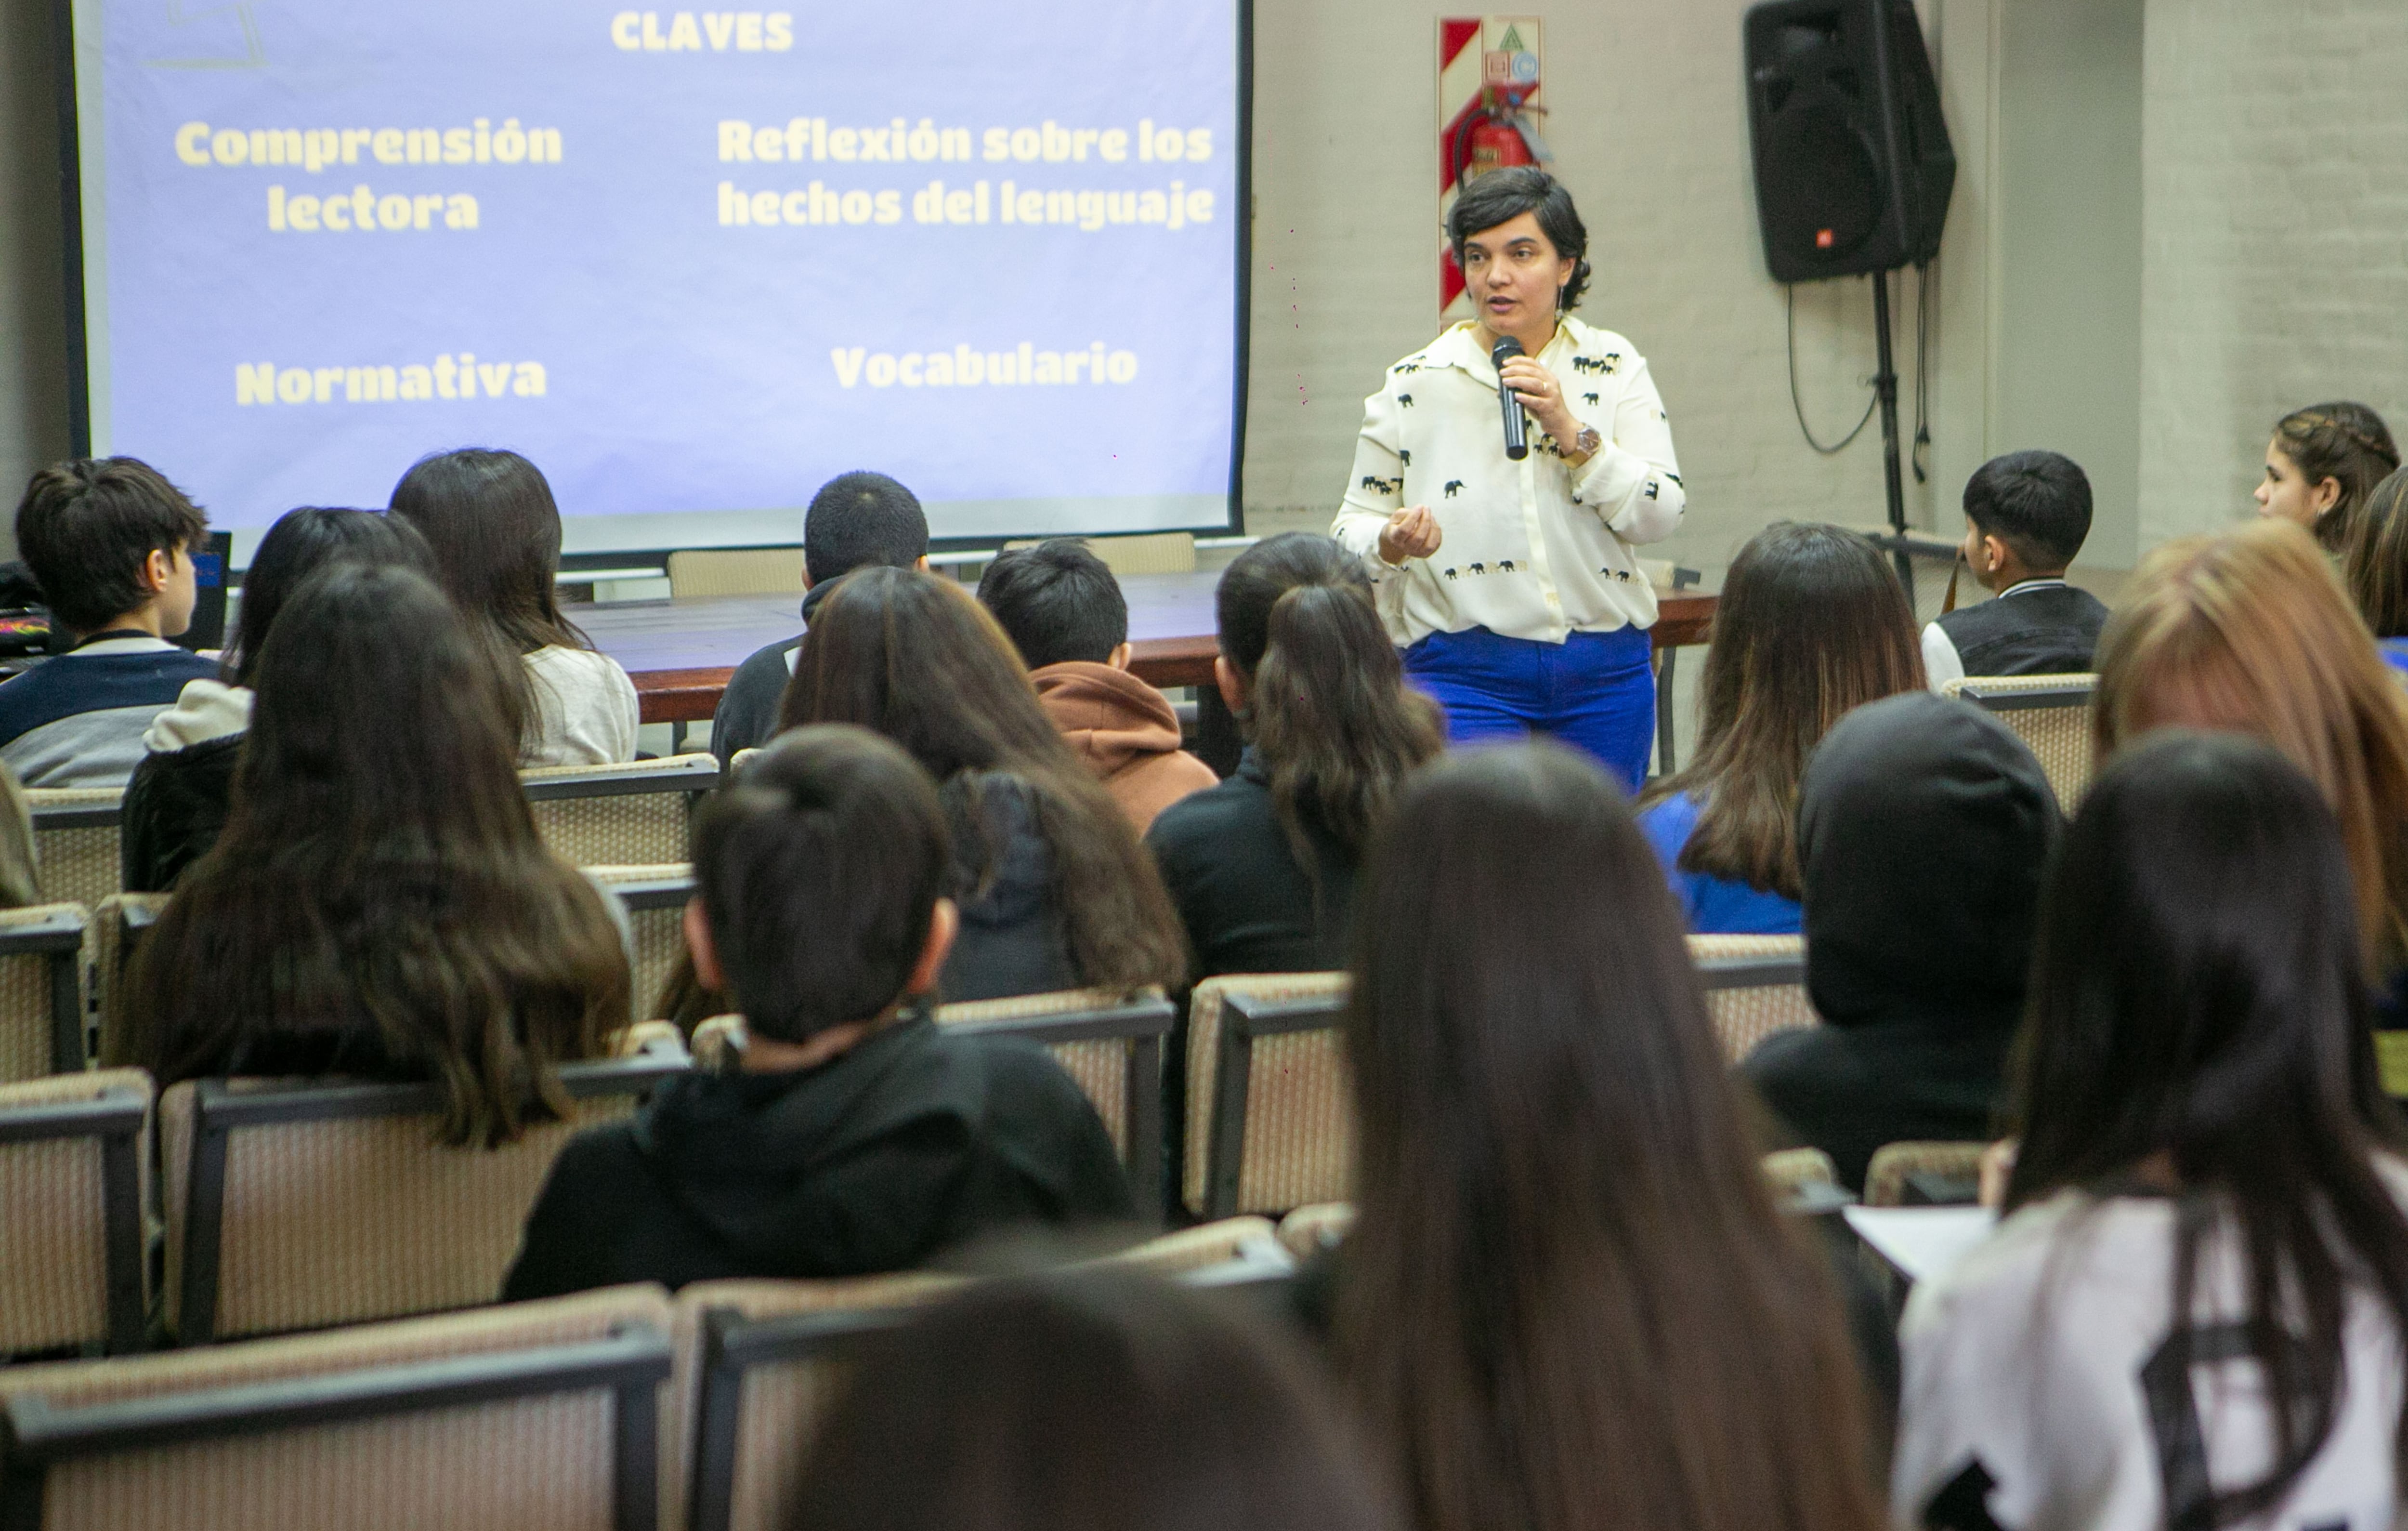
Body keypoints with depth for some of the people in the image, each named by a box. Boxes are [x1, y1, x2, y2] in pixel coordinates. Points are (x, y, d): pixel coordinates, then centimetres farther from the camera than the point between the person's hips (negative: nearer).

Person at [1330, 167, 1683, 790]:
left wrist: (1570, 431, -14)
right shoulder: (1415, 385, 2)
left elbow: (1660, 516, -3)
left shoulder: (1614, 368, 5)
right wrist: (1392, 543, -16)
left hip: (1606, 678, 2)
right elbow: (1356, 524, 7)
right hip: (1465, 676, -2)